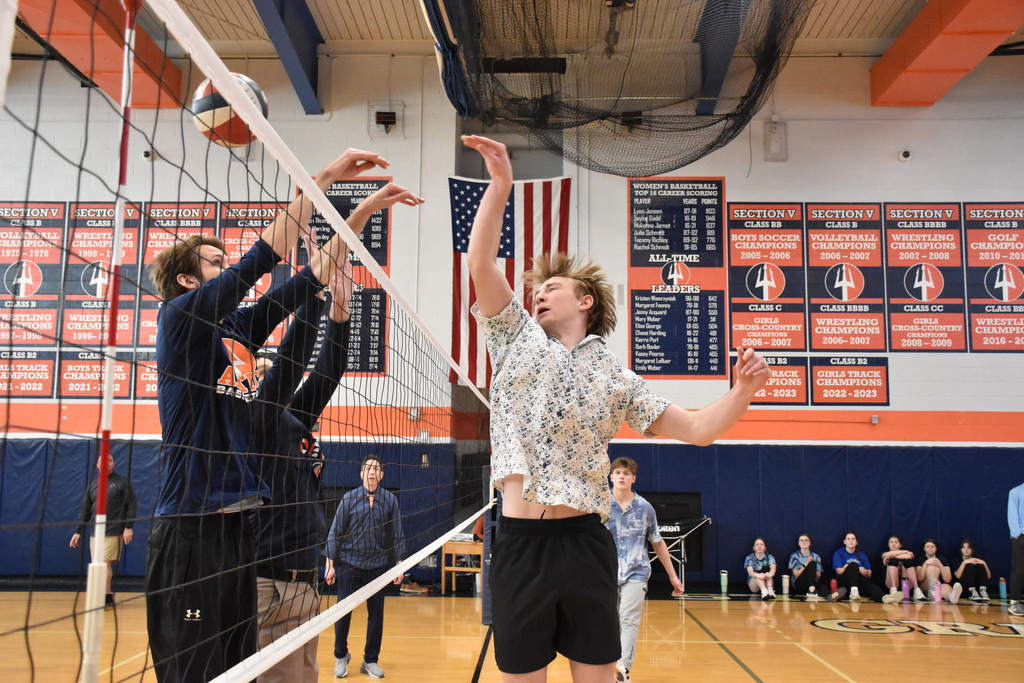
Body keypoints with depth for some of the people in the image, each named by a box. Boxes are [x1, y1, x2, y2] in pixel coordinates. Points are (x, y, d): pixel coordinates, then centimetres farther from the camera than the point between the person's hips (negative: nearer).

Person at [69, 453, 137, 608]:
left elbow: (132, 506, -3)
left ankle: (106, 597, -3)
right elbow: (85, 510, 15)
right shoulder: (92, 485, 13)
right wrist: (78, 531, 10)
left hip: (113, 532, -5)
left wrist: (128, 527, -10)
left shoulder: (123, 482, 1)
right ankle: (109, 597, 13)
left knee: (105, 564, -10)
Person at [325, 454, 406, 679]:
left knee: (376, 614, 6)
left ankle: (370, 661, 22)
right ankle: (341, 656, 26)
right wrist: (330, 563, -5)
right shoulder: (349, 499, -4)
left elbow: (397, 535, 3)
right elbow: (335, 532, -2)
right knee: (343, 612, 3)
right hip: (348, 564, -1)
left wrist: (399, 564, 2)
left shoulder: (390, 500, -1)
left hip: (377, 565, 1)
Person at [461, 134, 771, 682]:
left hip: (585, 541, 0)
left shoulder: (616, 378, 10)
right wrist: (500, 184, -9)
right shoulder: (516, 339, 11)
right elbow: (481, 265, -1)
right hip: (520, 541, 0)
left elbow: (696, 429, 8)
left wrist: (744, 391, -9)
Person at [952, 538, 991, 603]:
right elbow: (957, 576, -7)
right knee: (970, 565, -21)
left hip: (978, 587, 3)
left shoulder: (977, 560, 21)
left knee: (980, 566, -16)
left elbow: (989, 576, 8)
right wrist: (964, 562, -13)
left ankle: (983, 591, -34)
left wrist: (984, 563, -5)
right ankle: (972, 592, -39)